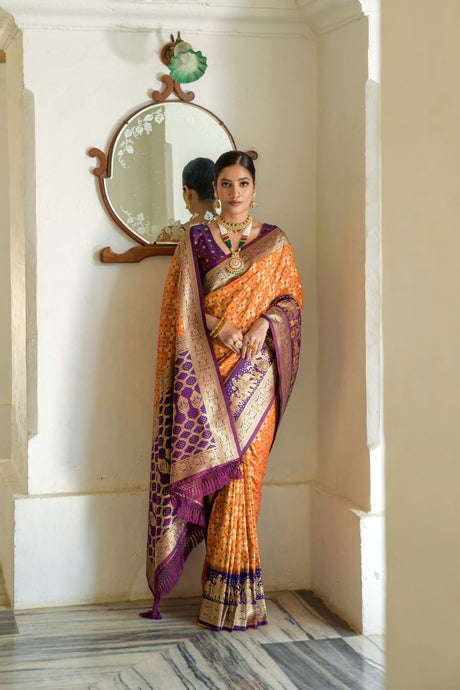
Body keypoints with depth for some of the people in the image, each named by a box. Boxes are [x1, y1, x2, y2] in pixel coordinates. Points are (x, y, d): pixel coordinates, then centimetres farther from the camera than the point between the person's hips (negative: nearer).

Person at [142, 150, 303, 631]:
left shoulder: (274, 242, 11)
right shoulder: (195, 239, 8)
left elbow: (292, 297, 9)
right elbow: (184, 303, 2)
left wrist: (264, 323, -10)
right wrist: (221, 327, -14)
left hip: (254, 370, 1)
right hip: (207, 370, 0)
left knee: (243, 468, -3)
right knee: (215, 461, -5)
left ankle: (230, 593, 6)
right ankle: (231, 591, 5)